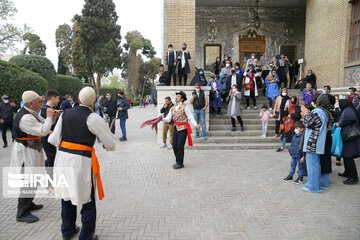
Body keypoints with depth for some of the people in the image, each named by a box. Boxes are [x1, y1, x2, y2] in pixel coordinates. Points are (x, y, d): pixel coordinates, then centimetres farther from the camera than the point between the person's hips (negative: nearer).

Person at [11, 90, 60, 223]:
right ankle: (22, 213, 4)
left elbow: (43, 124, 17)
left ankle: (29, 204, 35)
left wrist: (53, 117, -1)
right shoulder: (25, 118, -25)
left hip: (32, 149, 11)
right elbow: (43, 131, -29)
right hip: (25, 151, -11)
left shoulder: (32, 113, 7)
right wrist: (49, 117, -18)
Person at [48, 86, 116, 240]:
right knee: (88, 201, 10)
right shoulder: (93, 118, -11)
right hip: (81, 162, -6)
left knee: (67, 196, 22)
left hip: (63, 158, 6)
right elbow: (111, 144, -9)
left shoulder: (65, 114, 4)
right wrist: (106, 146, 13)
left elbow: (54, 140, 5)